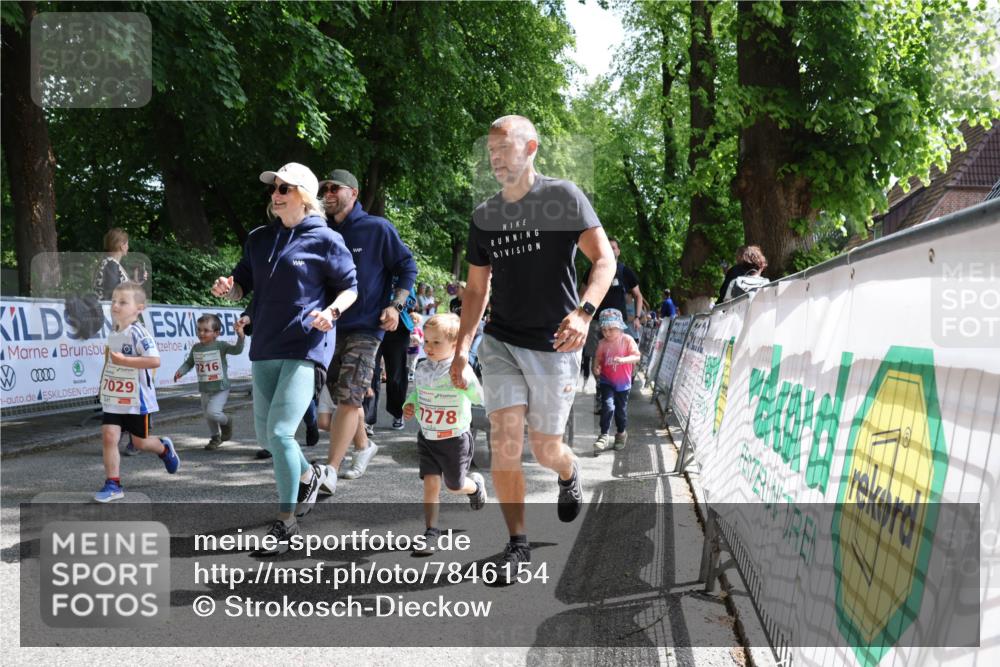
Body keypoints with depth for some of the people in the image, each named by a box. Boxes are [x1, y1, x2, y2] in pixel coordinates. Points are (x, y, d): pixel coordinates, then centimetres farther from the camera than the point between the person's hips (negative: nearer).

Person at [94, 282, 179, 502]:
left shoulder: (138, 334, -18)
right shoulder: (113, 334, 8)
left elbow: (155, 360, -31)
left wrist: (123, 361, -31)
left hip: (137, 399, -6)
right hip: (113, 399, 6)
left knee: (140, 442, 9)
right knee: (109, 436, -8)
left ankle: (164, 449, 42)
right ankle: (113, 484, -2)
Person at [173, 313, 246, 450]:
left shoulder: (220, 345, -11)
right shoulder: (196, 348, 2)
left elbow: (237, 350, -22)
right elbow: (189, 363, 12)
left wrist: (240, 336, -38)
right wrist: (180, 371, -6)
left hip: (220, 388, -5)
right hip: (204, 389, 5)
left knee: (212, 412, -20)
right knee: (208, 416, 14)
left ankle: (226, 421, 12)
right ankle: (215, 437, 35)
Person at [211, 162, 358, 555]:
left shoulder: (325, 240, -5)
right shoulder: (259, 239, 11)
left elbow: (350, 287, 0)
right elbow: (243, 285, 15)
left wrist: (331, 311, -19)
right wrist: (228, 289, -8)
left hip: (305, 348, -7)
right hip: (265, 349, 7)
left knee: (280, 432, -15)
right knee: (265, 435, 13)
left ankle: (286, 522, -1)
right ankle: (309, 476, 42)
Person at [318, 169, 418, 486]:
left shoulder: (378, 228, -5)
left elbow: (408, 267, -2)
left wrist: (395, 306, -12)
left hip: (366, 327, -6)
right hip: (333, 326, 6)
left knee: (349, 398, -13)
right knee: (342, 396, 14)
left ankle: (330, 471, -14)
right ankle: (363, 446, 38)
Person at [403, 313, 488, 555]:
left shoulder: (461, 370, -18)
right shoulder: (422, 368, -2)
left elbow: (479, 398, -28)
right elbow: (416, 390, 16)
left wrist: (464, 383, -45)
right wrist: (409, 405, -4)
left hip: (455, 438, -3)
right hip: (427, 436, 3)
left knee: (454, 486, 12)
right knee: (430, 482, -5)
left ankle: (475, 484, 46)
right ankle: (431, 531, 4)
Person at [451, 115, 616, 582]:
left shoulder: (563, 197, -4)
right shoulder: (484, 216, 9)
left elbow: (604, 260, -11)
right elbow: (475, 288, 15)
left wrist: (583, 312, -27)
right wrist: (463, 345, 4)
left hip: (553, 346, -3)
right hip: (500, 343, 3)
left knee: (545, 448, 5)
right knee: (504, 443, -8)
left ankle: (569, 474, 42)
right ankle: (517, 544, 6)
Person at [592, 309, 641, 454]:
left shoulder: (627, 340, -10)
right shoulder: (602, 343, -3)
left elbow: (636, 356, -16)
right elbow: (598, 358, 5)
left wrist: (623, 359, -33)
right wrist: (596, 368, -17)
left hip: (623, 382, 0)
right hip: (606, 381, 0)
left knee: (621, 409, 12)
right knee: (607, 406, -16)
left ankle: (621, 433, 35)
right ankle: (603, 436, -10)